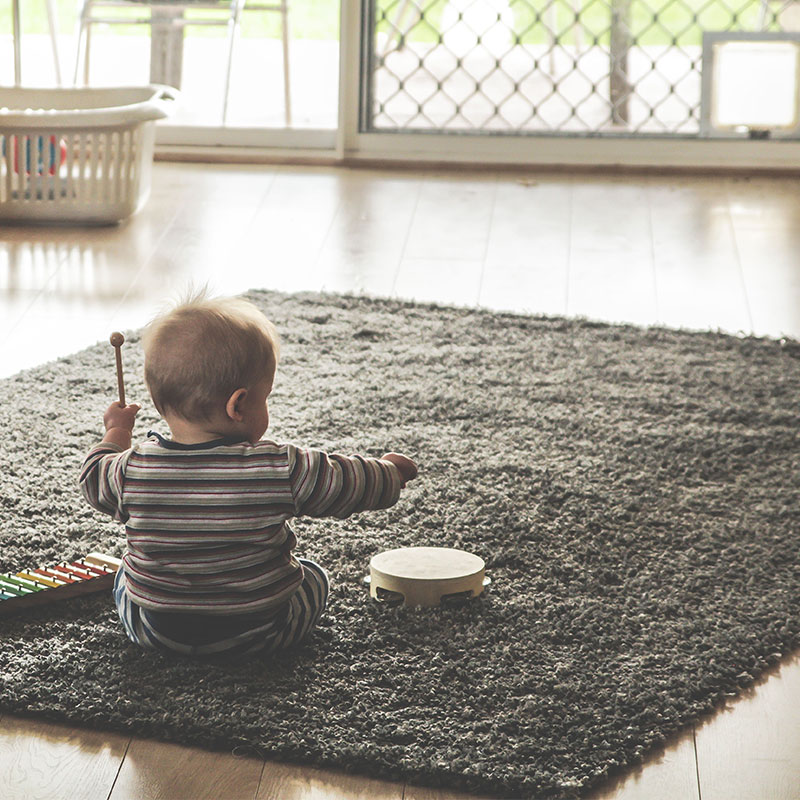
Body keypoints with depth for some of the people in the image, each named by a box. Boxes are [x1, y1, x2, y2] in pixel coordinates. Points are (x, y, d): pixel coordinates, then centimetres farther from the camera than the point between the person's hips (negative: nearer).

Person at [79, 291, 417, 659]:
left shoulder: (132, 470, -17)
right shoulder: (282, 470, -22)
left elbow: (94, 479, 6)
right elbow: (354, 486, -9)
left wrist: (116, 432, 25)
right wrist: (391, 470, 12)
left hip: (156, 631, 2)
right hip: (259, 634, -1)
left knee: (126, 575, 32)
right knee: (314, 577, 27)